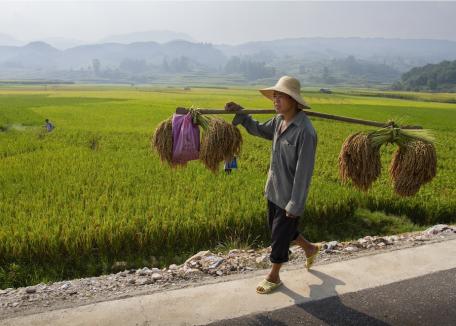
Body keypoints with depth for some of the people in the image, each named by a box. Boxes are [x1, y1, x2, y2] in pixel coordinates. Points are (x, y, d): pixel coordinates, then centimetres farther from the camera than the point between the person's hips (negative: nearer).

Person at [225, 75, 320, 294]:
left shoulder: (305, 131, -26)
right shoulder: (278, 120, -1)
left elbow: (304, 171, -24)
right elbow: (259, 130, 21)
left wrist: (295, 205, -20)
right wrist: (240, 113, 11)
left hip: (289, 195, -8)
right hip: (274, 190, 8)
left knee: (280, 236, 9)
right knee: (276, 228, 24)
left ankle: (274, 277, 33)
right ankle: (310, 248, 47)